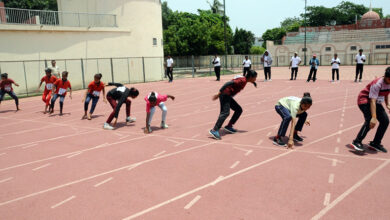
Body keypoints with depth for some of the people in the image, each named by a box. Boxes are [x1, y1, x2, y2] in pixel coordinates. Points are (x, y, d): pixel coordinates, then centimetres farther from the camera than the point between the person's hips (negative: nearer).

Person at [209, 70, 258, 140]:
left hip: (228, 96, 10)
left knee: (239, 110, 13)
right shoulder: (242, 80, -16)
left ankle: (229, 126, 15)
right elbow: (229, 83, -25)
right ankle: (214, 130, -24)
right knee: (225, 112, -20)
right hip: (225, 94, -10)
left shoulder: (244, 80, 12)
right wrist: (219, 94, -28)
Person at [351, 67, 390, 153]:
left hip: (377, 102, 8)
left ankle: (375, 143, 14)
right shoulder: (377, 84, -29)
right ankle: (357, 142, -18)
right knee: (370, 121, -26)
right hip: (365, 100, -8)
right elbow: (372, 101, -34)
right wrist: (374, 117, -40)